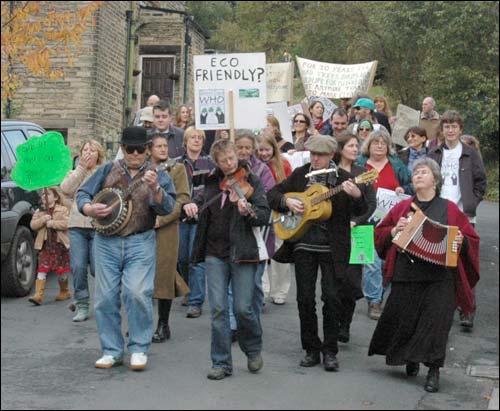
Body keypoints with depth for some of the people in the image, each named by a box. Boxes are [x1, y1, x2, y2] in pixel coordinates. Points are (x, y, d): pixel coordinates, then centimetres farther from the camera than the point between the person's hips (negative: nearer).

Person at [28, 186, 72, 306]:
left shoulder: (63, 210, -2)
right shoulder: (39, 212, 11)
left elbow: (66, 223, -15)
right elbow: (32, 224, 1)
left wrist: (52, 223, -17)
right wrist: (42, 220, -14)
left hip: (60, 244, -3)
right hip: (45, 245, 3)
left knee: (61, 270, 6)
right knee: (42, 269, -7)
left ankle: (64, 291, 26)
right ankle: (38, 295, -12)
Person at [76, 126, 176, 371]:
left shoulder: (157, 176, 4)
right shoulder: (107, 171, 12)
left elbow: (167, 208, -9)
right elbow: (82, 194, 12)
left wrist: (154, 188, -27)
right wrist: (90, 209, -9)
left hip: (141, 243, -3)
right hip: (106, 242, 3)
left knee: (137, 292, -15)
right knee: (105, 297, 4)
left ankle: (139, 349, 0)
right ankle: (111, 351, 15)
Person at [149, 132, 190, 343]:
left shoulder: (177, 169, 5)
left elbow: (183, 199, -4)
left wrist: (161, 219, -12)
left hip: (166, 229, -3)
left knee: (164, 274, -1)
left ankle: (163, 325, 8)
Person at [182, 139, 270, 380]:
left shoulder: (251, 182, -1)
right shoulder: (212, 182, 12)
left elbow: (265, 216, -10)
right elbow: (202, 202, 24)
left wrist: (249, 211, -31)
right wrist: (192, 205, 1)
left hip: (242, 252, -4)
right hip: (214, 253, 4)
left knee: (243, 308, -4)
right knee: (218, 308, 0)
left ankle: (254, 350, 24)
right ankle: (221, 363, 9)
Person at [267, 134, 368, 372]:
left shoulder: (343, 178, -1)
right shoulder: (300, 174, 7)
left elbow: (360, 212, -7)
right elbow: (272, 194, 11)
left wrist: (357, 196, -28)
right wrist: (288, 201, -9)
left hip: (332, 247, -2)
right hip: (303, 245, 3)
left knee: (331, 298, -2)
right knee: (305, 298, 5)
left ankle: (330, 351, 9)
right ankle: (311, 349, 17)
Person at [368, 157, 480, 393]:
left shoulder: (449, 209, 7)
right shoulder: (402, 208, 11)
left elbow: (472, 238, 11)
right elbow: (380, 235, 13)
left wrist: (461, 241, -11)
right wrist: (394, 232, -7)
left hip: (439, 278, -2)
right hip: (406, 276, 2)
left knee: (435, 322, -6)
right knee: (404, 320, 5)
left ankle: (434, 372, 4)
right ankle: (411, 360, 31)